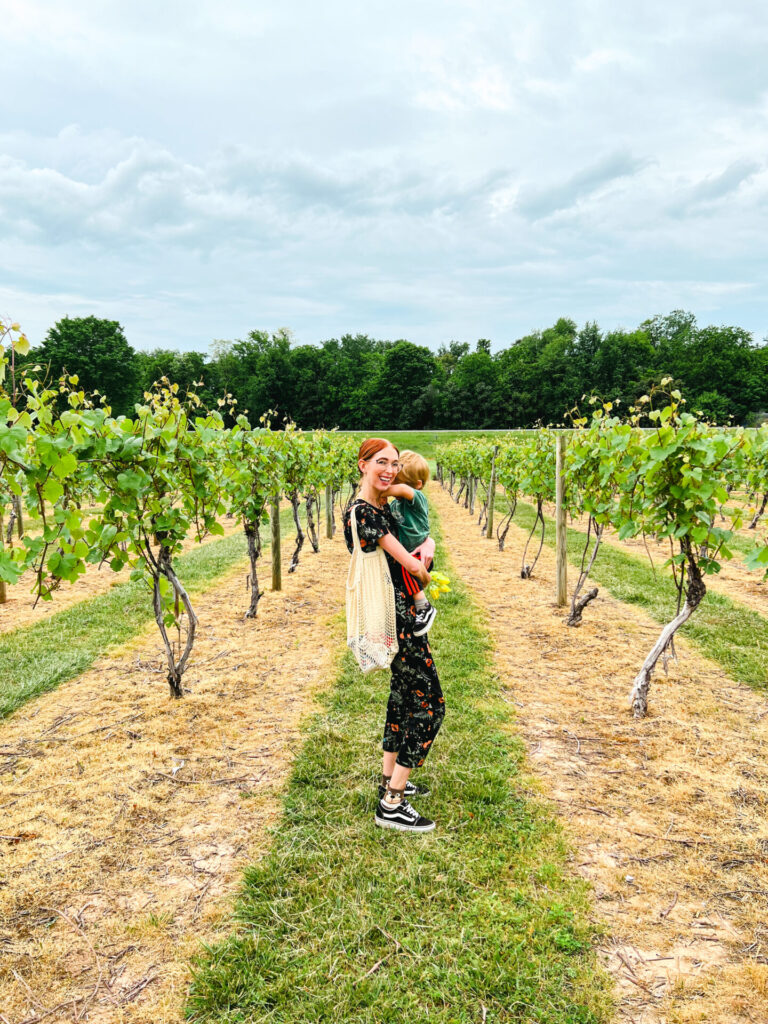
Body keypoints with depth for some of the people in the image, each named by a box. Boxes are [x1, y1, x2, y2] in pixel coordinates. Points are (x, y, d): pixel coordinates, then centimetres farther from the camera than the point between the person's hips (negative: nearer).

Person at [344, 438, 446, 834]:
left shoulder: (381, 507, 10)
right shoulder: (363, 512, -20)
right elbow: (411, 565, -18)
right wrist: (423, 574, 4)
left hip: (400, 612, 10)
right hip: (394, 617, -10)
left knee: (403, 694, 21)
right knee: (429, 703, -6)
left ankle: (390, 780, 34)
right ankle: (391, 806, -1)